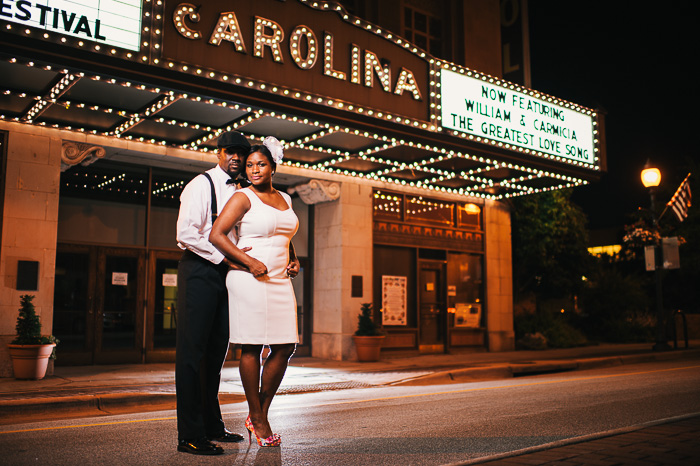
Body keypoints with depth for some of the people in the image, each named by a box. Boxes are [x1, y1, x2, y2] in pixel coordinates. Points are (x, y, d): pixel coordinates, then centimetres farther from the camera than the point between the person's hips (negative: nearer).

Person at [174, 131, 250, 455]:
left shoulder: (238, 192, 17)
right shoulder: (201, 185, -6)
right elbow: (186, 234, -16)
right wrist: (224, 257, -17)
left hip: (224, 272, 8)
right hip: (199, 271, -8)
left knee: (216, 352, 12)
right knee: (192, 351, -6)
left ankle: (212, 425, 24)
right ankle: (189, 435, -2)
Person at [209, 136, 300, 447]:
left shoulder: (285, 200, 17)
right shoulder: (243, 198, -4)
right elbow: (216, 235, -12)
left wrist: (293, 260, 11)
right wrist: (250, 262, -18)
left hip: (279, 281, 7)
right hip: (250, 280, -7)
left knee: (285, 347, 4)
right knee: (252, 348, -2)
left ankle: (261, 413, 18)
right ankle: (257, 419, 11)